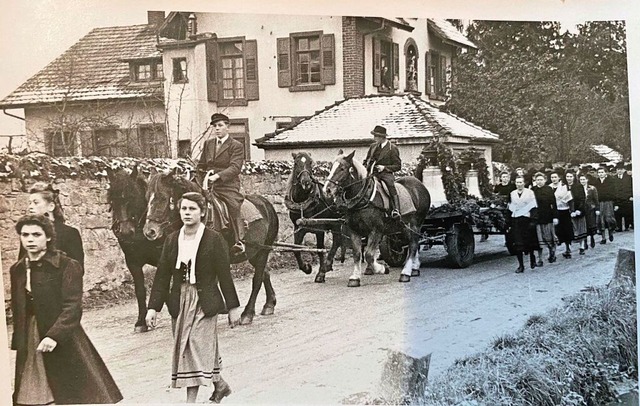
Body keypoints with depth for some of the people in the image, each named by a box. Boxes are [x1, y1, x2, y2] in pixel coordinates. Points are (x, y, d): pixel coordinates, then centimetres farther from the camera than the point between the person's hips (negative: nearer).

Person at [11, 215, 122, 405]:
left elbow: (72, 307, -16)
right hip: (28, 345, 5)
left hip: (63, 342, -5)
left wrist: (54, 336, -26)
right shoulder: (17, 270, 9)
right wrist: (18, 342, 10)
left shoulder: (68, 266, -9)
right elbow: (17, 310, 15)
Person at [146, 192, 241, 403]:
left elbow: (224, 275, -5)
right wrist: (153, 307, 0)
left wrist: (233, 307, -4)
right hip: (180, 301, 5)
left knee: (198, 347, -6)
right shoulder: (172, 240, 4)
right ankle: (219, 384, 34)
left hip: (204, 301, -5)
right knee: (183, 348, 12)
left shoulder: (214, 239, -7)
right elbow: (162, 275, 5)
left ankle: (191, 400, 0)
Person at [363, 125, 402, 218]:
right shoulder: (372, 146, 17)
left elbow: (398, 165, 1)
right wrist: (365, 169, 4)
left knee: (390, 184, -34)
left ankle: (396, 210, -46)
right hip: (372, 173, 6)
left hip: (385, 173, -5)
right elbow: (366, 161, 27)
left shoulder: (392, 148, 1)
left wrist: (384, 167, -14)